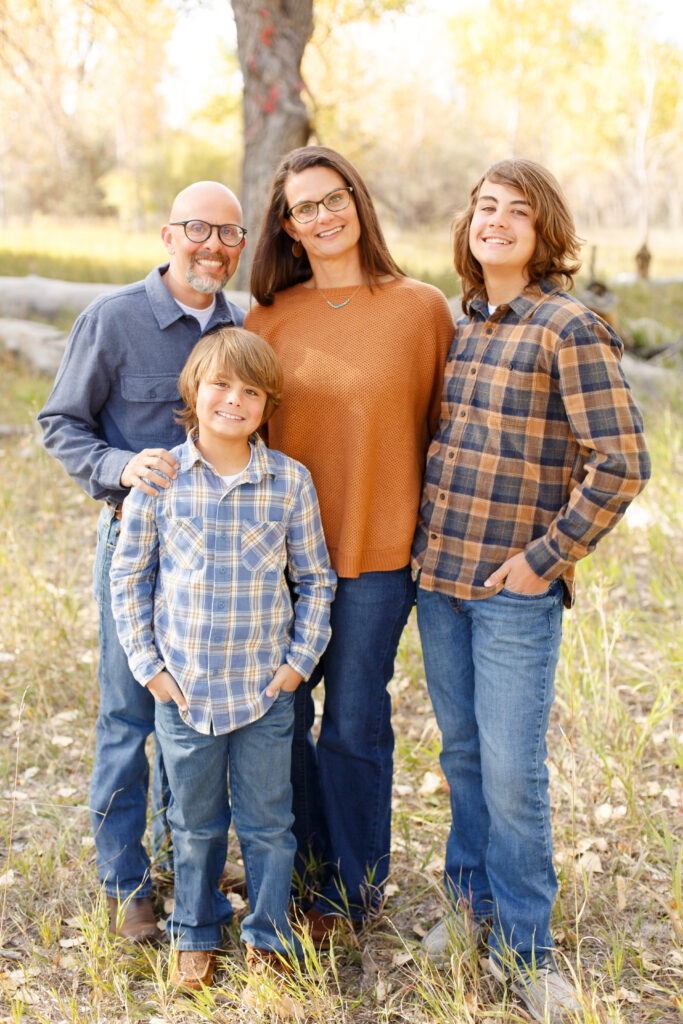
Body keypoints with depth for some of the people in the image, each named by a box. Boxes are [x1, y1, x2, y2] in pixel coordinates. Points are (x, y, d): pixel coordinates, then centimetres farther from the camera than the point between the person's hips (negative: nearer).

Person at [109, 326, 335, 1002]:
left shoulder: (290, 482, -6)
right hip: (183, 688, 0)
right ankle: (194, 935, 36)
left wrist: (300, 661, -2)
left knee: (267, 821, 12)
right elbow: (128, 576, 1)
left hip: (266, 691, 0)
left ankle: (268, 937, 32)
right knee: (194, 822, 16)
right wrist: (148, 666, -2)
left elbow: (315, 579, 4)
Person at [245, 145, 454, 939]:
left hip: (377, 547, -3)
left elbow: (444, 427, 3)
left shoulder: (422, 308, -3)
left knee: (353, 722, 5)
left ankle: (350, 891, 25)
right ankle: (300, 867, 33)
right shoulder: (269, 317, 4)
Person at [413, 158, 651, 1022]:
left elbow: (620, 464, -15)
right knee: (462, 754, 16)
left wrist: (546, 558, -14)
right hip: (438, 577, 6)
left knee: (512, 771, 0)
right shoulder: (457, 328, 10)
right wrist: (430, 541, 12)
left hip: (515, 591, -6)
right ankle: (471, 898, 34)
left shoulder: (569, 328, -10)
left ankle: (520, 945, 17)